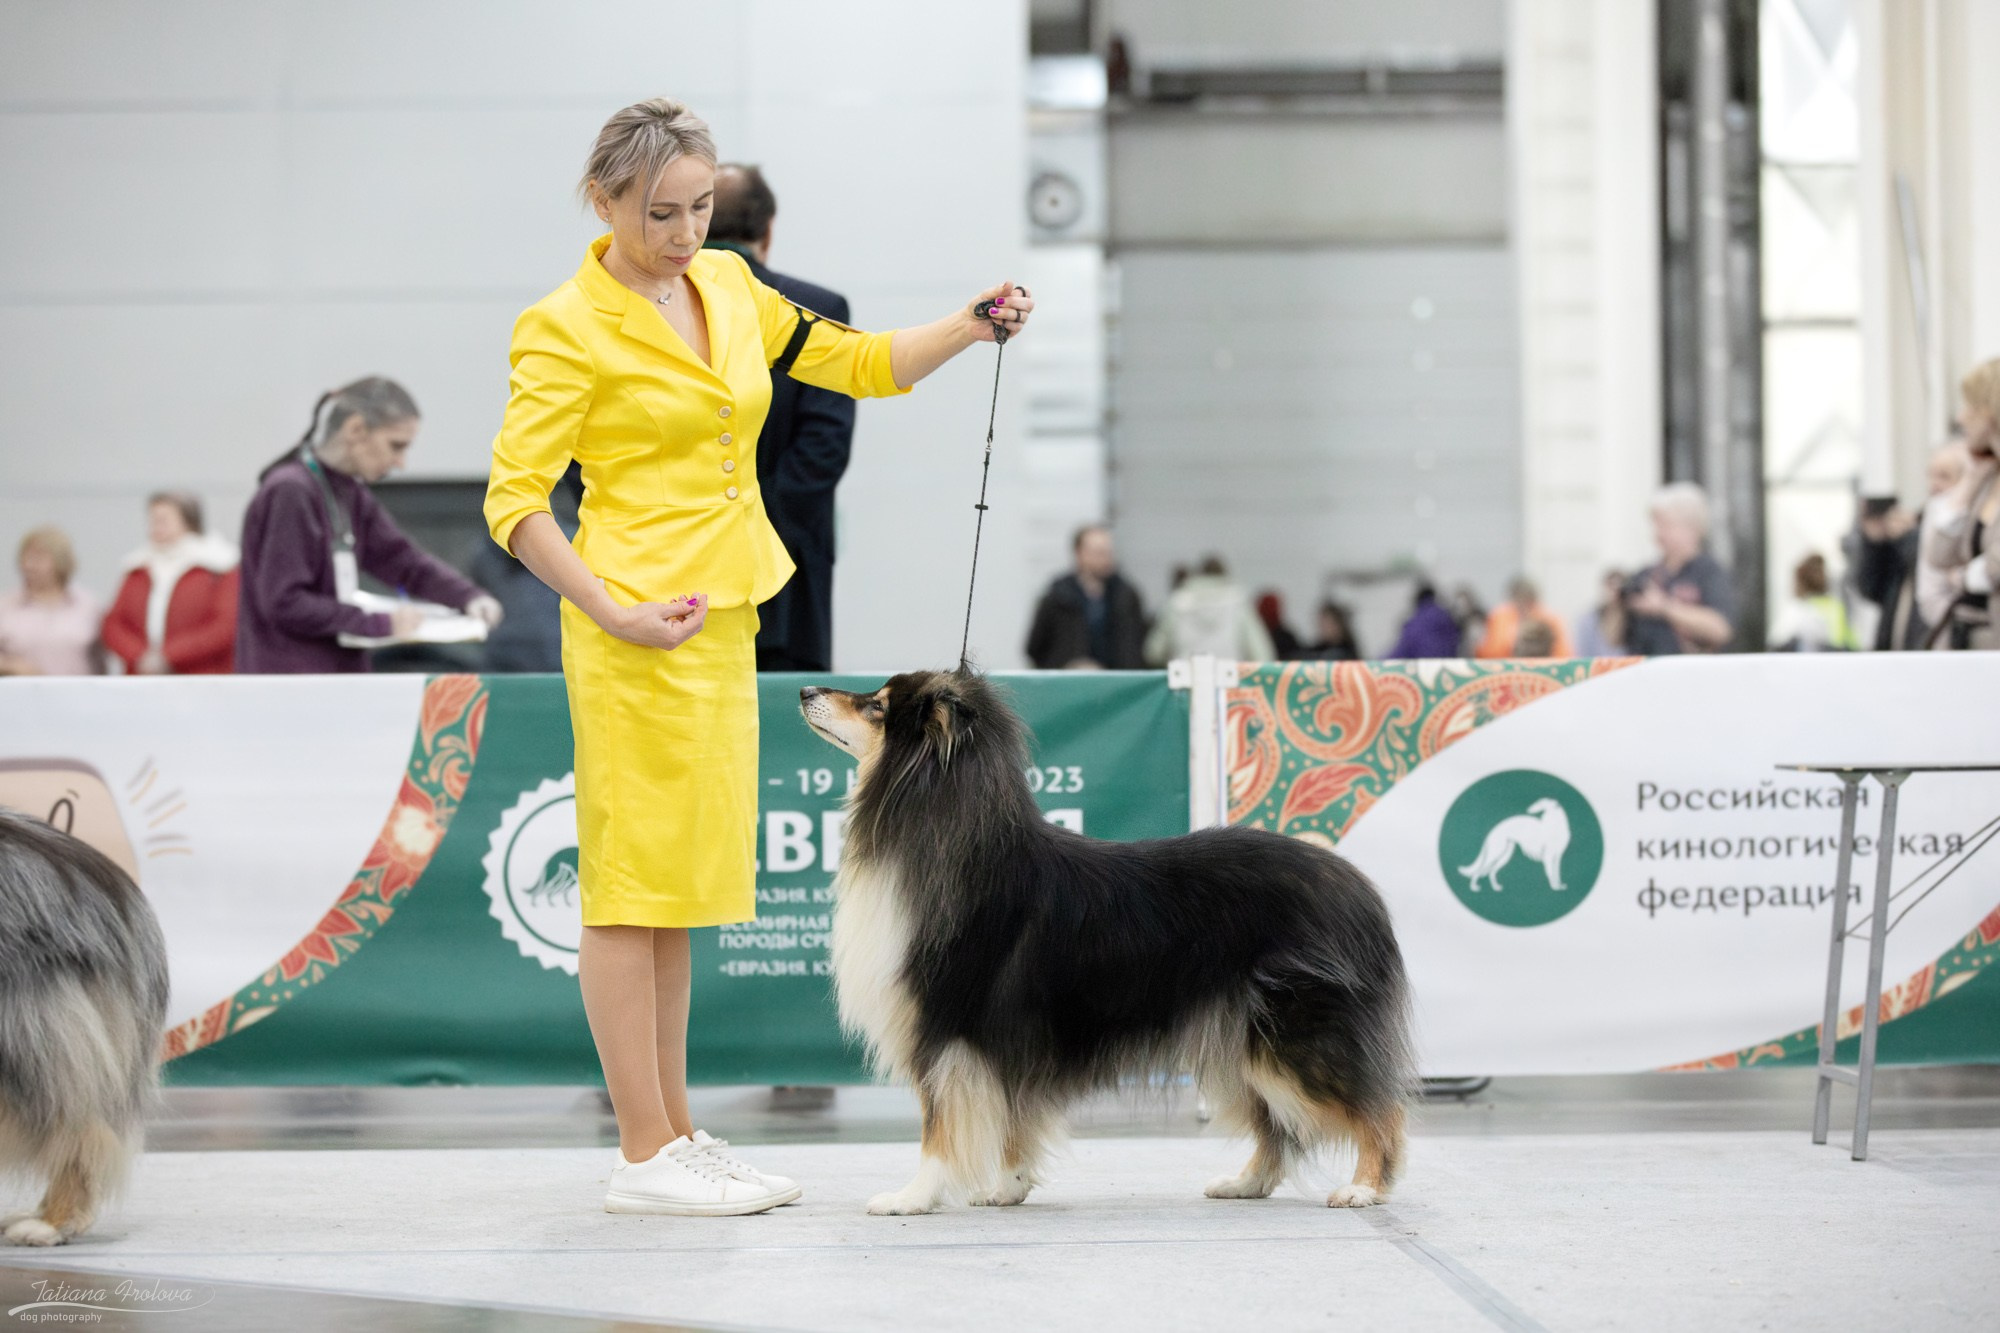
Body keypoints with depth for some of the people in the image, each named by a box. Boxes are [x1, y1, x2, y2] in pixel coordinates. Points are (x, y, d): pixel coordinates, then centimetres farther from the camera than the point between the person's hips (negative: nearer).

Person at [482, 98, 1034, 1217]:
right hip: (641, 632, -8)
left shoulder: (728, 285, 11)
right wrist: (612, 612, -23)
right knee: (635, 878, -5)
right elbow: (514, 500, -14)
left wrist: (973, 327, 3)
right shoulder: (567, 330, -10)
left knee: (681, 880, 11)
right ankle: (646, 1157, -1)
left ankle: (676, 1134, 18)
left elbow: (860, 363, 19)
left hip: (725, 624, 8)